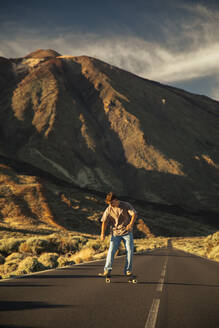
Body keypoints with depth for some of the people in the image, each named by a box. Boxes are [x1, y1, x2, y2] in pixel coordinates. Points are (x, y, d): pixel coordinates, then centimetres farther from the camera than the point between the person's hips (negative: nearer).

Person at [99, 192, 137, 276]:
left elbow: (134, 214, -14)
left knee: (130, 250, -3)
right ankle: (107, 270, -8)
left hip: (127, 232, 0)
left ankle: (128, 270, 8)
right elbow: (104, 221, -3)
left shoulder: (126, 205, -7)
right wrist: (102, 233, -10)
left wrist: (130, 224, -30)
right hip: (115, 233, 0)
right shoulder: (108, 210, -4)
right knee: (111, 250, -8)